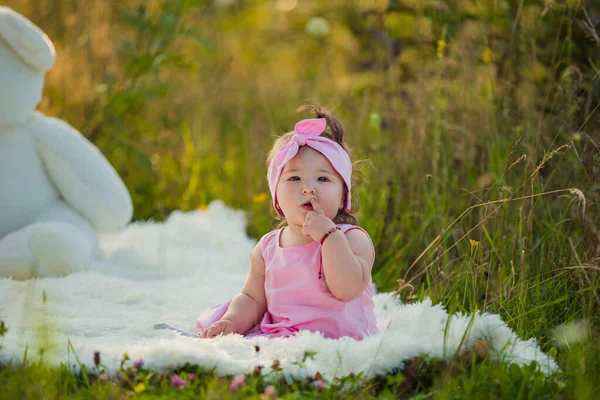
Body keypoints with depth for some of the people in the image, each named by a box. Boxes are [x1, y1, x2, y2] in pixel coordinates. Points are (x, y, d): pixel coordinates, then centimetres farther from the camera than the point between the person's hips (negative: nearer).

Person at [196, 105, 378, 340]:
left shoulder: (353, 239, -5)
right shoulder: (268, 248, 10)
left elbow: (347, 289, -20)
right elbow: (252, 299, 14)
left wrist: (328, 234, -20)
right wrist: (232, 321, -7)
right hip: (278, 334, 5)